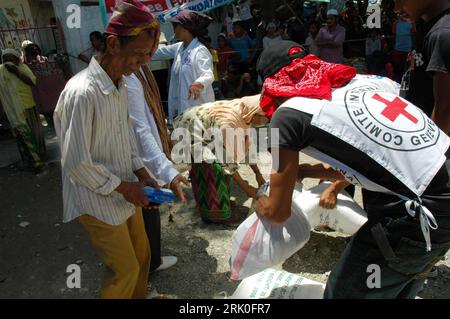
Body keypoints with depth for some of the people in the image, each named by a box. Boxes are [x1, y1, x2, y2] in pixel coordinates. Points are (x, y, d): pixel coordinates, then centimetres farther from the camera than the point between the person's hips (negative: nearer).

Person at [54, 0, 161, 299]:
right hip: (99, 202, -7)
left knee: (141, 255, 22)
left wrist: (140, 171, 0)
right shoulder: (82, 92, -27)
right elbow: (77, 164, -24)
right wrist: (122, 186, -15)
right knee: (125, 270, 9)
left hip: (125, 192, 8)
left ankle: (138, 295, 47)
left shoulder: (121, 85, 0)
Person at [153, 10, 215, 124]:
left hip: (199, 107, -8)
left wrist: (197, 84, -48)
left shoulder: (200, 50, -15)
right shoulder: (178, 47, 10)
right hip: (180, 106, 8)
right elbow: (159, 51, 20)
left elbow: (208, 74, -28)